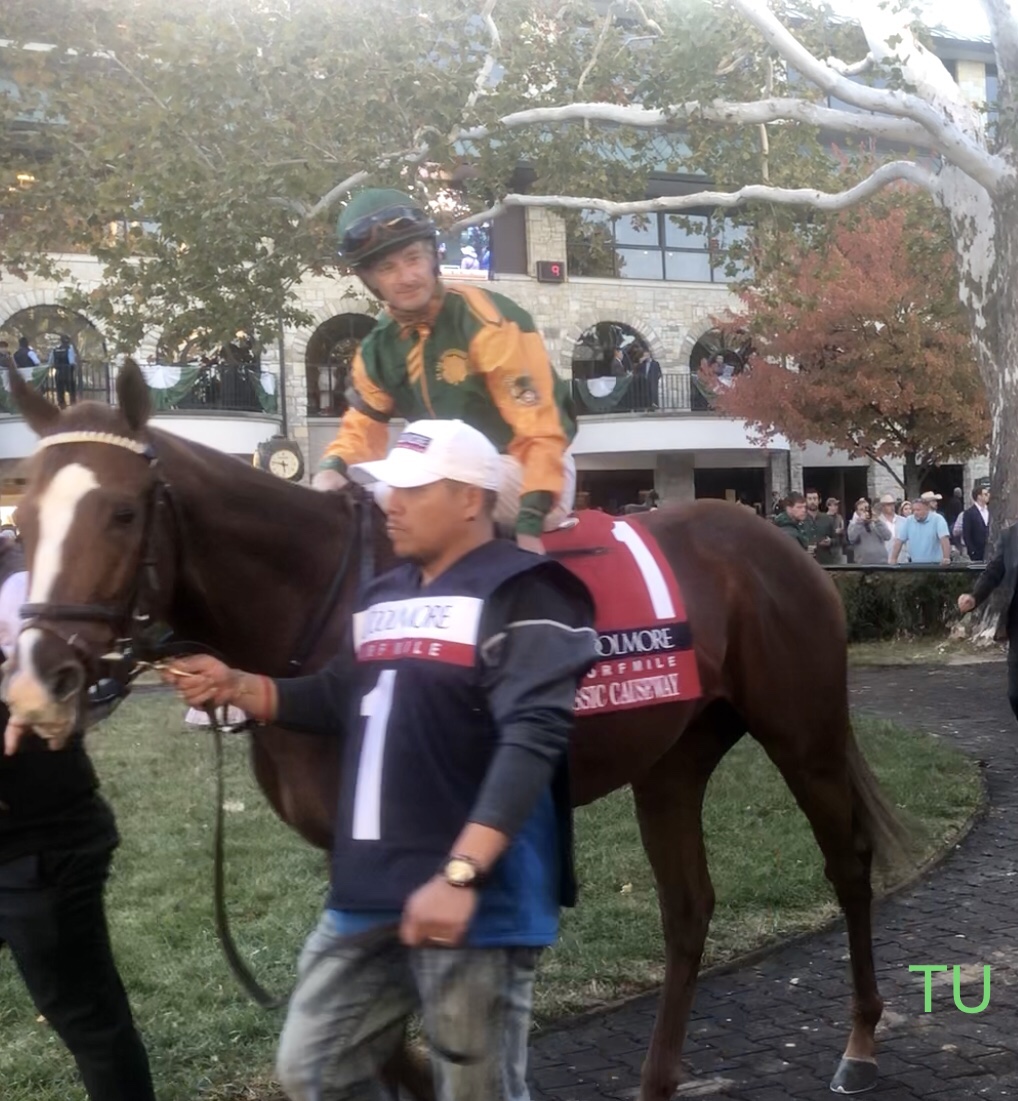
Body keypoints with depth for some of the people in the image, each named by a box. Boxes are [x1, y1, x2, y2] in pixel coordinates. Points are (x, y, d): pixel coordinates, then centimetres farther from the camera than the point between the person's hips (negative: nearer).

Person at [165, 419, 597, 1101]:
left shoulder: (521, 595, -13)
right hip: (370, 891, 8)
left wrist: (460, 873, -32)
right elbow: (349, 705, 22)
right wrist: (235, 687, 8)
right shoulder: (383, 597, 13)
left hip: (478, 894, -8)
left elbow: (531, 739, -23)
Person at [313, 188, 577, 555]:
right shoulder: (378, 348, 2)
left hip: (524, 473, -7)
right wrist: (333, 468, -18)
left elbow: (539, 425, -23)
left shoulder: (488, 320, -20)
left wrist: (530, 522, -31)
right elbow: (363, 426, 7)